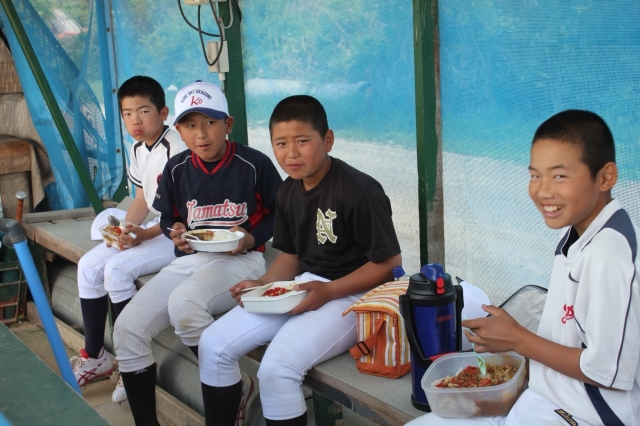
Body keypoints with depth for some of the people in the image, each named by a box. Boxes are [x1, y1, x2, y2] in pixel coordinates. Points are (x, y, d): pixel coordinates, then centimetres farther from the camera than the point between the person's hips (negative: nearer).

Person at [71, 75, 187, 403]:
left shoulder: (177, 148, -20)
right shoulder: (137, 150, 8)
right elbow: (142, 199, 14)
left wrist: (143, 235, -26)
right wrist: (124, 229, -4)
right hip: (153, 228, 9)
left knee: (117, 269, -24)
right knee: (89, 266, 0)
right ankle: (94, 356, 12)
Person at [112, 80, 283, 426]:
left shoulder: (254, 164, -7)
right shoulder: (176, 170, 5)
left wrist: (252, 238, -14)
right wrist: (176, 233, -3)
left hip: (240, 260, -5)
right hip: (189, 259, 6)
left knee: (183, 303, -37)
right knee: (127, 329, -13)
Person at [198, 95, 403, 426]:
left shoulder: (359, 192, -19)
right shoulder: (288, 193, 6)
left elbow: (388, 262, -16)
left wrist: (328, 291, -22)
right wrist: (263, 284, -4)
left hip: (351, 295, -8)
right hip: (301, 286, 8)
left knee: (276, 368, -27)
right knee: (213, 345, 0)